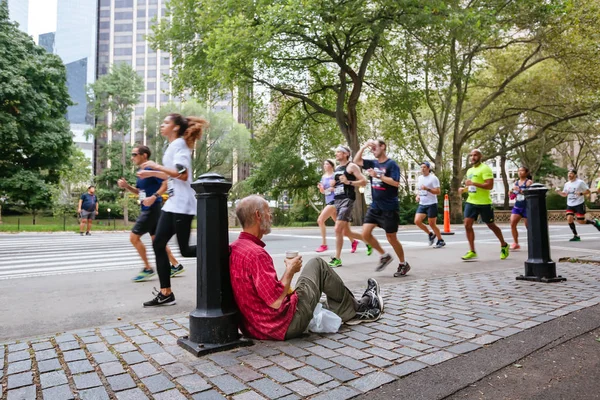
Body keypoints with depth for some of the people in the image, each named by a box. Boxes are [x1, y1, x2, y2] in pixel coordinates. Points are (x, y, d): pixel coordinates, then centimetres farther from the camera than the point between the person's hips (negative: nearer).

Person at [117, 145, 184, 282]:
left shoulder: (151, 169, -13)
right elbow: (139, 192, 24)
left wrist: (154, 197, -29)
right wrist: (127, 186, 8)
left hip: (152, 209, -10)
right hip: (148, 210, 10)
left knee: (134, 237, -7)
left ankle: (148, 269, 3)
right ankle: (176, 265, 20)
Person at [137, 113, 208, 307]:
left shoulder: (179, 144, -9)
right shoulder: (173, 146, 19)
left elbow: (183, 175, -21)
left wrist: (157, 166, -15)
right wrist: (152, 173, 20)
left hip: (182, 205, -10)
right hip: (172, 204, 10)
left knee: (185, 250, -5)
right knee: (158, 245, 5)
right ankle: (165, 294, 10)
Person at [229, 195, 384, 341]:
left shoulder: (233, 249, 3)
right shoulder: (256, 253, -26)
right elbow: (276, 301, -27)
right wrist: (290, 271, -13)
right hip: (285, 326, -9)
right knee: (317, 265, 5)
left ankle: (352, 313, 33)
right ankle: (357, 308, 25)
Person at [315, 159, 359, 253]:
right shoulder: (323, 177, 14)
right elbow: (323, 192, 17)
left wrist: (334, 188, -20)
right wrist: (320, 187, -3)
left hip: (334, 201, -8)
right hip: (328, 201, 8)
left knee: (320, 220, -17)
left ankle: (324, 245, -10)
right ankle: (353, 241, 27)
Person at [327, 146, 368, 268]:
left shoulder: (352, 166, -5)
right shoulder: (337, 168, 18)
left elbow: (364, 181, -11)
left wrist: (348, 182, -21)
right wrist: (330, 186, 7)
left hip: (347, 200, -8)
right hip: (337, 200, 8)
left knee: (338, 229, -15)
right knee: (346, 232, 12)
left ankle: (337, 259, -5)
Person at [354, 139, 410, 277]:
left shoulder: (391, 164, -10)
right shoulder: (373, 163, 8)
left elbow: (396, 182, -19)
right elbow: (356, 161, 11)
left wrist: (378, 176, -22)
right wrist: (363, 146, 1)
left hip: (389, 208, -6)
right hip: (375, 206, 6)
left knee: (391, 238, 2)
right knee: (365, 233, -2)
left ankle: (403, 264, 23)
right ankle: (384, 256, 17)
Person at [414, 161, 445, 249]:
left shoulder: (433, 178, -9)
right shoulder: (419, 178, 11)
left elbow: (438, 191, -14)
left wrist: (427, 189, -25)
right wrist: (417, 196, 4)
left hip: (431, 204, -6)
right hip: (421, 204, 6)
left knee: (432, 224, -1)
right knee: (417, 221, -7)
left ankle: (441, 241, 19)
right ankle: (430, 234, 17)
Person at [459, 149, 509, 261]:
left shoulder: (485, 168, -12)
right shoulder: (469, 170, 14)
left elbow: (490, 185, -22)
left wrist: (473, 183, -27)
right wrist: (464, 189, 6)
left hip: (484, 203, -7)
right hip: (471, 202, 7)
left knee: (491, 225, 8)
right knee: (467, 225, -5)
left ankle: (504, 245, 32)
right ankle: (472, 251, 0)